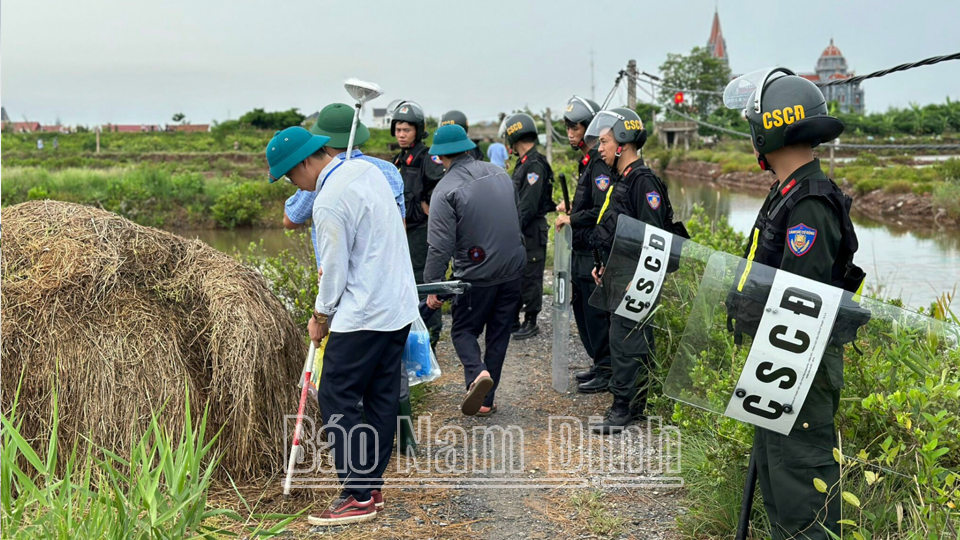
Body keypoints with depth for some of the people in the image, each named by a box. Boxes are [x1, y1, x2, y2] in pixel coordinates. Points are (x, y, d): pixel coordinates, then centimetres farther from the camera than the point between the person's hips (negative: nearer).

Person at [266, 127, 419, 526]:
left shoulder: (329, 203, -19)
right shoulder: (366, 169, 8)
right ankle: (372, 484, 22)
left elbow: (335, 270, -13)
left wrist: (320, 317, 4)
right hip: (400, 304, 10)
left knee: (336, 399, -1)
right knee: (382, 398, 13)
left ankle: (358, 497, 2)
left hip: (363, 314, -10)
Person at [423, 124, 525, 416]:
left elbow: (440, 245, -17)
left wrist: (433, 285, -11)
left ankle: (478, 374, -16)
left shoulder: (446, 189, -13)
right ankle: (486, 399, 20)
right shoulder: (500, 173, 6)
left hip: (477, 274, -5)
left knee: (464, 330, 12)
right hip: (512, 269, 5)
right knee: (498, 334, 13)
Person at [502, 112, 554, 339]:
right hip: (518, 231, 10)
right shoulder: (523, 163, 16)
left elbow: (529, 205, -22)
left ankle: (531, 323, 9)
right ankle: (513, 320, 25)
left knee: (530, 277, -1)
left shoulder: (535, 165, -16)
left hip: (531, 232, -10)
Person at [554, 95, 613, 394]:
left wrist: (571, 220, -14)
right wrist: (570, 212, 7)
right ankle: (599, 365, 28)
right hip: (582, 251, 10)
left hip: (595, 253, -10)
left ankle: (607, 373, 7)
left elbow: (602, 210, -26)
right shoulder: (587, 163, 16)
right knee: (582, 310, 17)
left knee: (596, 313, -3)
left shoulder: (600, 165, -17)